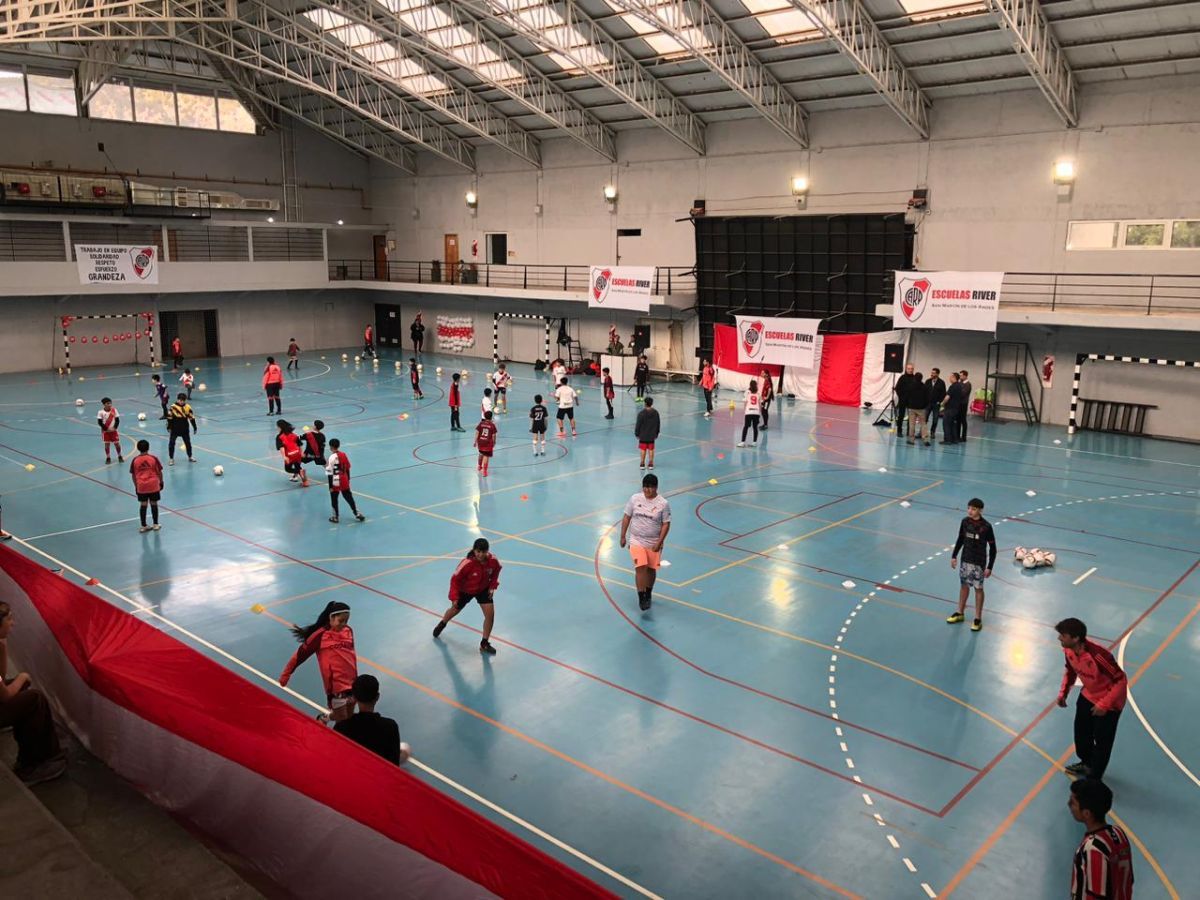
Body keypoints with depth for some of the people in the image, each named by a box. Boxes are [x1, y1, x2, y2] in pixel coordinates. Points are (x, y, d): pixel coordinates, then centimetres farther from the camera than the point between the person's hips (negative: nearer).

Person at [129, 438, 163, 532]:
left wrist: (136, 486, 15)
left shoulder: (135, 460, -2)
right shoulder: (153, 458, -7)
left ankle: (143, 526, 12)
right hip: (153, 485, -1)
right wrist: (161, 482, 11)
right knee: (154, 504, 9)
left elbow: (133, 475, 4)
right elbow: (159, 472, -2)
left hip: (141, 486, 1)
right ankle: (155, 524, 16)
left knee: (143, 505, 8)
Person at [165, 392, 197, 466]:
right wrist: (169, 427, -7)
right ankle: (171, 458, 5)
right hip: (175, 429, -3)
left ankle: (190, 457, 29)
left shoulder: (187, 407, -2)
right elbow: (169, 417, -6)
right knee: (172, 443, -4)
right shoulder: (173, 407, -11)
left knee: (188, 442, 13)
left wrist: (194, 427, 5)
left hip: (185, 429, 3)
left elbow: (192, 418, 3)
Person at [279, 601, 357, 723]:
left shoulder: (348, 631, 2)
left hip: (352, 682, 5)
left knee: (349, 718, 16)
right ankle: (323, 719, 28)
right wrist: (286, 674, -1)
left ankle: (324, 718, 41)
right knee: (343, 720, 0)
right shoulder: (321, 635, -13)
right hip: (336, 684, -5)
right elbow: (301, 653, -7)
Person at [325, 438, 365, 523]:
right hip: (344, 481, 6)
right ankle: (357, 514, 19)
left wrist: (330, 486, -11)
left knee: (334, 499, 10)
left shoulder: (332, 457, -18)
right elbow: (348, 468, 10)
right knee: (349, 497, 16)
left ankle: (335, 517, 19)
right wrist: (348, 479, 21)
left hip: (336, 482, -6)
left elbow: (330, 473, -16)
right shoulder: (344, 454, 1)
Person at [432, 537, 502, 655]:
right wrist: (454, 598, -28)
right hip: (465, 590, -2)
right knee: (455, 610, 22)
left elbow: (496, 571, -3)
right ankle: (442, 624, 59)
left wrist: (493, 586, -9)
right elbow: (455, 579, -25)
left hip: (483, 589, 2)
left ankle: (484, 644, 8)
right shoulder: (467, 564, -38)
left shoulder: (493, 561, -28)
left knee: (490, 614, -11)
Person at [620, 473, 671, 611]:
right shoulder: (635, 499, -5)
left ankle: (648, 594, 35)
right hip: (636, 541, 0)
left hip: (654, 543, 0)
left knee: (651, 569, 12)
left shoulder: (663, 503, -10)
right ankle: (641, 598, -6)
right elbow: (626, 517, 3)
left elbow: (666, 524, -8)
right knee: (640, 567, -14)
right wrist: (623, 536, 3)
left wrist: (659, 542, -15)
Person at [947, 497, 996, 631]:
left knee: (978, 589, 6)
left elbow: (992, 548, -12)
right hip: (965, 560, 4)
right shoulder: (965, 521, -5)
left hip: (979, 563, -4)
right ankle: (960, 613, 31)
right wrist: (954, 555, 8)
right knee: (964, 585, 16)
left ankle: (978, 619, 17)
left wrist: (989, 567, -12)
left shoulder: (986, 526, -18)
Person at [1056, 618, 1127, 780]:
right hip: (1088, 696, 7)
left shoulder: (1098, 656, -40)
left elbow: (1121, 680, -30)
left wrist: (1104, 705, -29)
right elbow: (1070, 670, 6)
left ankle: (1093, 779, 26)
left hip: (1109, 702, -7)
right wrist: (1063, 693, -3)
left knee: (1101, 741, 7)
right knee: (1081, 731, 22)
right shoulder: (1068, 650, -15)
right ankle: (1087, 763, 49)